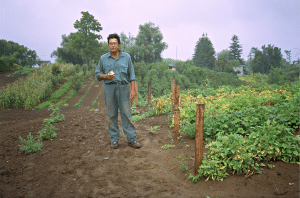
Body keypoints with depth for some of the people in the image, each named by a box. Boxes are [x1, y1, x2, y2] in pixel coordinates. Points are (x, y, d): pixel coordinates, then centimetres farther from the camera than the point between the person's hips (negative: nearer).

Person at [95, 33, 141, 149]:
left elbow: (131, 74, 8)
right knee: (111, 114, 4)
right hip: (109, 88, 1)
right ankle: (114, 139, 15)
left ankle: (131, 139, 6)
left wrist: (133, 89, 0)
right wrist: (106, 76, -11)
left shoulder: (126, 57, 7)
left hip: (123, 88, 0)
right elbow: (97, 73, 11)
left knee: (126, 113, -2)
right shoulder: (103, 58, 7)